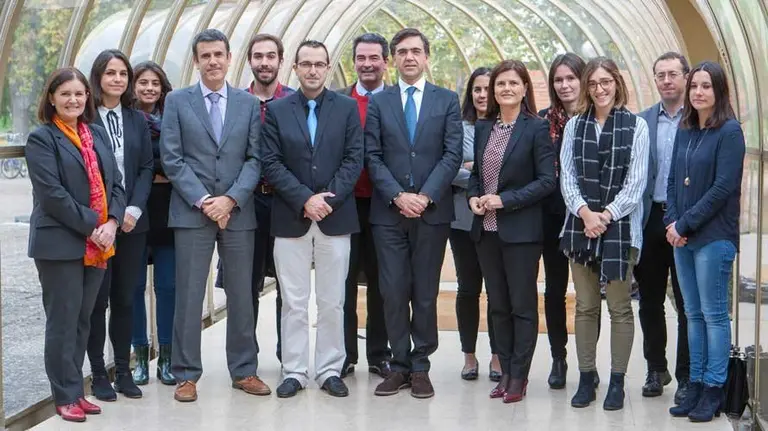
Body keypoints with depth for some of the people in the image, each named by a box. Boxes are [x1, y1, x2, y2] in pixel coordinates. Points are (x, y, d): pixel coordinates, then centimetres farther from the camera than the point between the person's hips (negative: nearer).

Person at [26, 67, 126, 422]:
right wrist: (91, 226, -16)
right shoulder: (42, 139, -4)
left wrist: (111, 223, -6)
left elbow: (115, 183, 10)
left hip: (98, 243, 6)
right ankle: (66, 397, 10)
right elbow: (52, 193, -14)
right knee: (63, 321, 0)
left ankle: (75, 390, 21)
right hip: (61, 244, -6)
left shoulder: (97, 134, 15)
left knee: (82, 320, 11)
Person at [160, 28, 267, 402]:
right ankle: (186, 374, 10)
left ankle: (244, 370, 17)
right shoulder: (177, 101, 4)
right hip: (191, 212, -2)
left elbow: (255, 158, 3)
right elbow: (171, 158, -2)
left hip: (238, 212, 2)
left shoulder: (249, 103, 9)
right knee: (188, 296, 0)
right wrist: (202, 200, -11)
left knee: (241, 295, 7)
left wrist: (231, 199, -10)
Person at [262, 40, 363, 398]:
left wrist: (328, 198, -12)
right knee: (293, 302, 4)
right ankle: (294, 371, 12)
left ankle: (330, 371, 15)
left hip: (335, 217, 0)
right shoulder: (276, 110, 5)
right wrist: (305, 199, -12)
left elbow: (354, 159, 0)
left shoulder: (347, 108, 6)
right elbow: (272, 164, -2)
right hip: (291, 218, 0)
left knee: (332, 302, 6)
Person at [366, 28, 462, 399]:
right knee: (393, 293, 2)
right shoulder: (378, 102, 8)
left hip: (432, 211, 0)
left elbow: (452, 155, -2)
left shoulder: (447, 100, 6)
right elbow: (373, 157, 2)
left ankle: (420, 367, 13)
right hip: (388, 212, 1)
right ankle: (400, 365, 12)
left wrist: (425, 196, -12)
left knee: (426, 294, 4)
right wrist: (398, 196, -11)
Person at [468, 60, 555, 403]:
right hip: (486, 230, 6)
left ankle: (519, 376, 12)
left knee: (523, 306, 3)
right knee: (498, 305, 11)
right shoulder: (482, 128, 10)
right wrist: (474, 197, -3)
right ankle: (505, 371, 21)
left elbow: (547, 180, -10)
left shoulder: (536, 128, -7)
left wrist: (505, 200, -17)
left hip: (520, 230, -5)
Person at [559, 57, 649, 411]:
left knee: (619, 307, 2)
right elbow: (566, 174, 4)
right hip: (580, 224, 3)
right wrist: (584, 212, -11)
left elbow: (636, 181, -5)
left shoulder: (635, 126, 0)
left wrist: (607, 214, -13)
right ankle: (586, 378, 16)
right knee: (585, 306, 8)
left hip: (620, 225, -3)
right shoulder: (574, 125, 10)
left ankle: (617, 381, 11)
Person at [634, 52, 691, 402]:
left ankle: (686, 376, 15)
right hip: (649, 219, 4)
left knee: (687, 303, 5)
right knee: (649, 301, 11)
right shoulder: (641, 121, 7)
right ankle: (656, 368, 26)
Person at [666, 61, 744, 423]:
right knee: (693, 314, 10)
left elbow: (723, 187, -14)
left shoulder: (729, 132, -8)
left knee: (714, 314, 0)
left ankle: (714, 389, 7)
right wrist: (671, 222, -2)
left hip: (714, 237, -6)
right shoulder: (685, 131, 11)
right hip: (682, 238, 6)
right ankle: (696, 386, 16)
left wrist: (685, 224, -13)